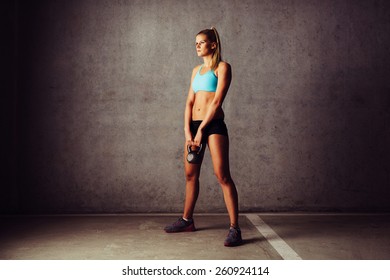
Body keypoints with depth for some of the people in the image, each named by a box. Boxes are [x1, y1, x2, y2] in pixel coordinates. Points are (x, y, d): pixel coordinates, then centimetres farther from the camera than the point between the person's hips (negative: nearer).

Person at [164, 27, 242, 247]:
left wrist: (201, 130, -14)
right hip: (194, 125, 7)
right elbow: (190, 102, 11)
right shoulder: (196, 70, 18)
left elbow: (217, 101, -11)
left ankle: (235, 228, -8)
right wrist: (188, 131, -3)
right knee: (191, 175, 13)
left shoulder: (222, 67, -1)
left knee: (223, 175, -12)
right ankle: (187, 220, 27)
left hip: (214, 125, -7)